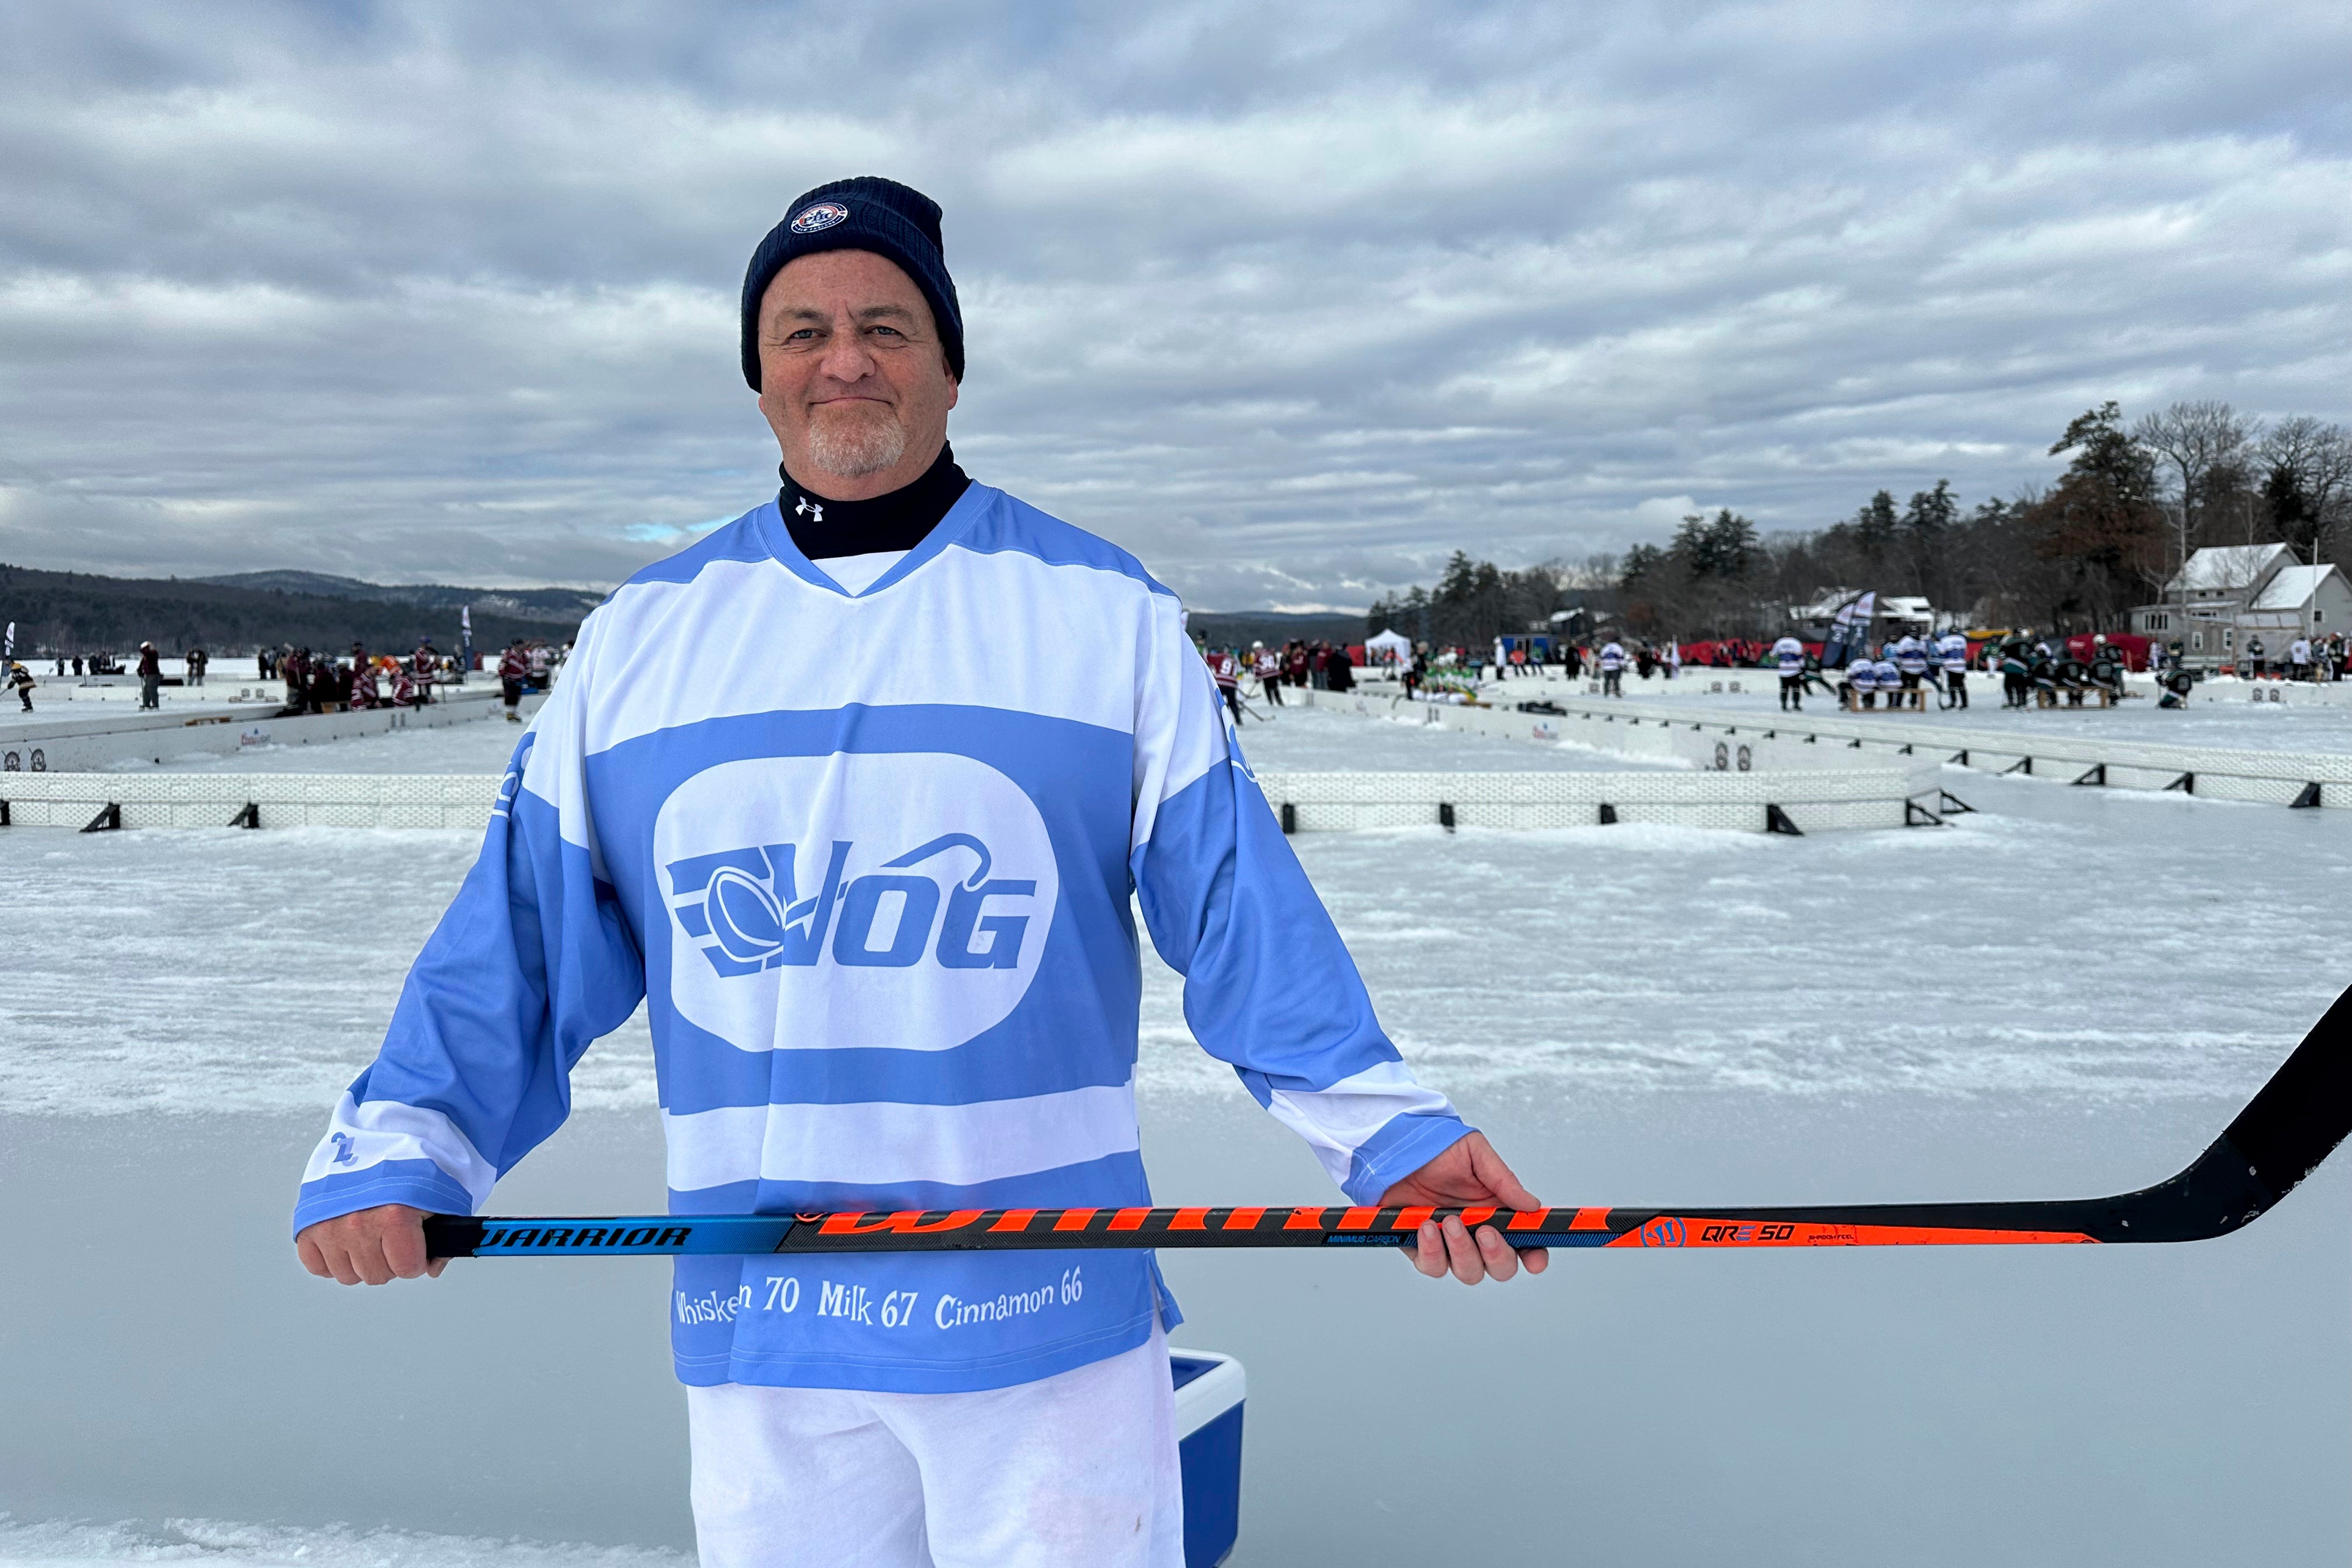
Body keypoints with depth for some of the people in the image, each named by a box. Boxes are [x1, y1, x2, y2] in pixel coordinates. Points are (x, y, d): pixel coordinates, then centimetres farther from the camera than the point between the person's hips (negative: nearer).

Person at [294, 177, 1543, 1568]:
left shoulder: (1108, 614, -1)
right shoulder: (639, 638, 7)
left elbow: (1241, 913, -5)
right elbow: (524, 937, 8)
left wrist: (1390, 1134, -13)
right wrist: (392, 1144, -2)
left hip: (1050, 1319, -2)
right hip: (752, 1335, 3)